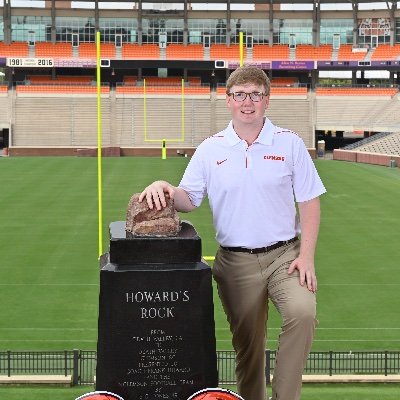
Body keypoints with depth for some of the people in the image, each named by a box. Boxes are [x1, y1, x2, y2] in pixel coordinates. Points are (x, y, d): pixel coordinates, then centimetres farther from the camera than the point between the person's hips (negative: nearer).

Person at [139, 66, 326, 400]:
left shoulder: (290, 143, 1)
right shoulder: (210, 149, 4)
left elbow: (309, 203, 2)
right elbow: (188, 200, 4)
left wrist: (306, 256, -8)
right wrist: (165, 189, -19)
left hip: (284, 255, -1)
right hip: (235, 262, 1)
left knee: (303, 312, -27)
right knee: (247, 344, 9)